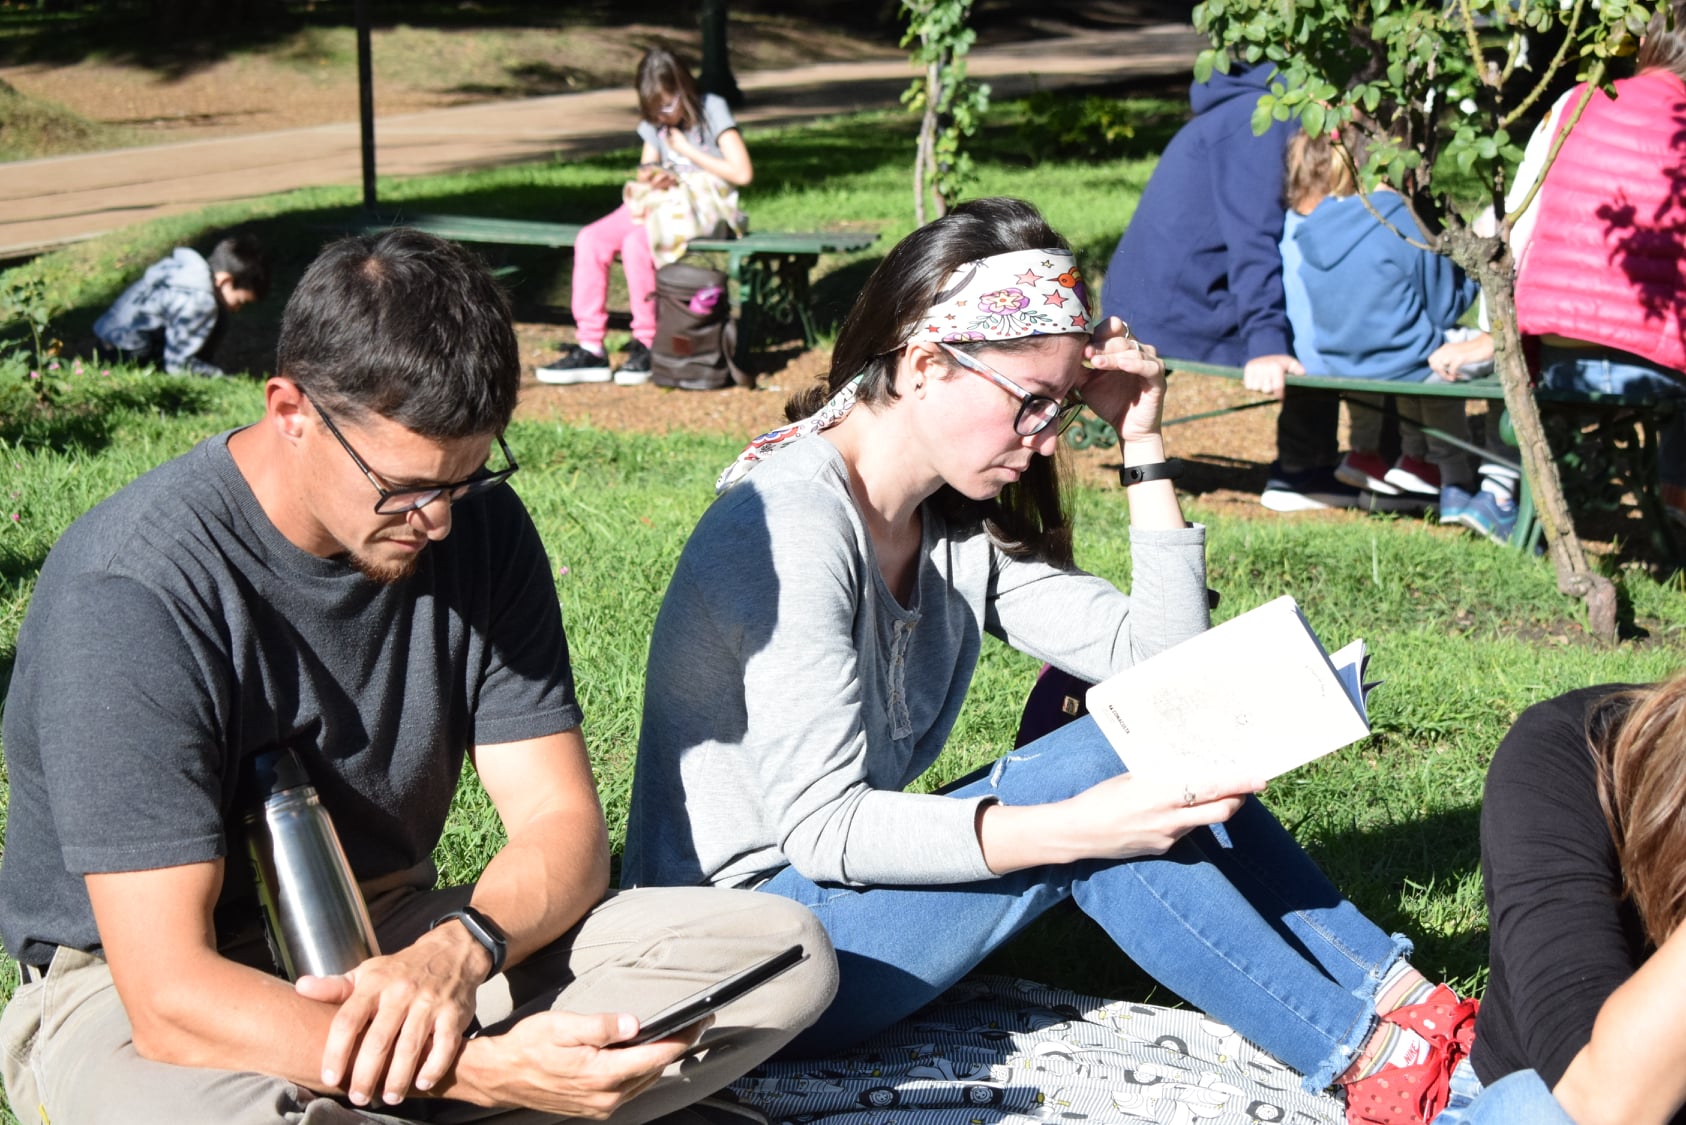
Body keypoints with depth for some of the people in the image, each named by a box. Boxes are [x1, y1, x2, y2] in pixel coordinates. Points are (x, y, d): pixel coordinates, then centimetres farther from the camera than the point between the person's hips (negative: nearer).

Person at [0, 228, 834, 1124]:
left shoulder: (479, 526, -4)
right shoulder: (130, 589, -24)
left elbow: (562, 823, -4)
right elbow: (172, 995, -28)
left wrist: (454, 951, -28)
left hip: (392, 940, 6)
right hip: (130, 986, -6)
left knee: (782, 953, -15)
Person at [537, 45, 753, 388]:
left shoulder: (712, 110, -7)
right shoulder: (654, 122, 12)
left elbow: (743, 173, -13)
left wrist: (688, 151, -9)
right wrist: (651, 178, -5)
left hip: (705, 207, -7)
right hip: (662, 202, 7)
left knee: (635, 243, -33)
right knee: (590, 240, -18)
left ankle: (647, 345, -21)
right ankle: (590, 348, -19)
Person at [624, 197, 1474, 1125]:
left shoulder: (960, 523, 6)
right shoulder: (790, 526, -21)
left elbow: (1159, 661, 3)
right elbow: (821, 826, -26)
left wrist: (1142, 440, -3)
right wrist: (1074, 828, -35)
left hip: (847, 885, 9)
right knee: (1094, 763, -23)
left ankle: (1399, 998, -2)